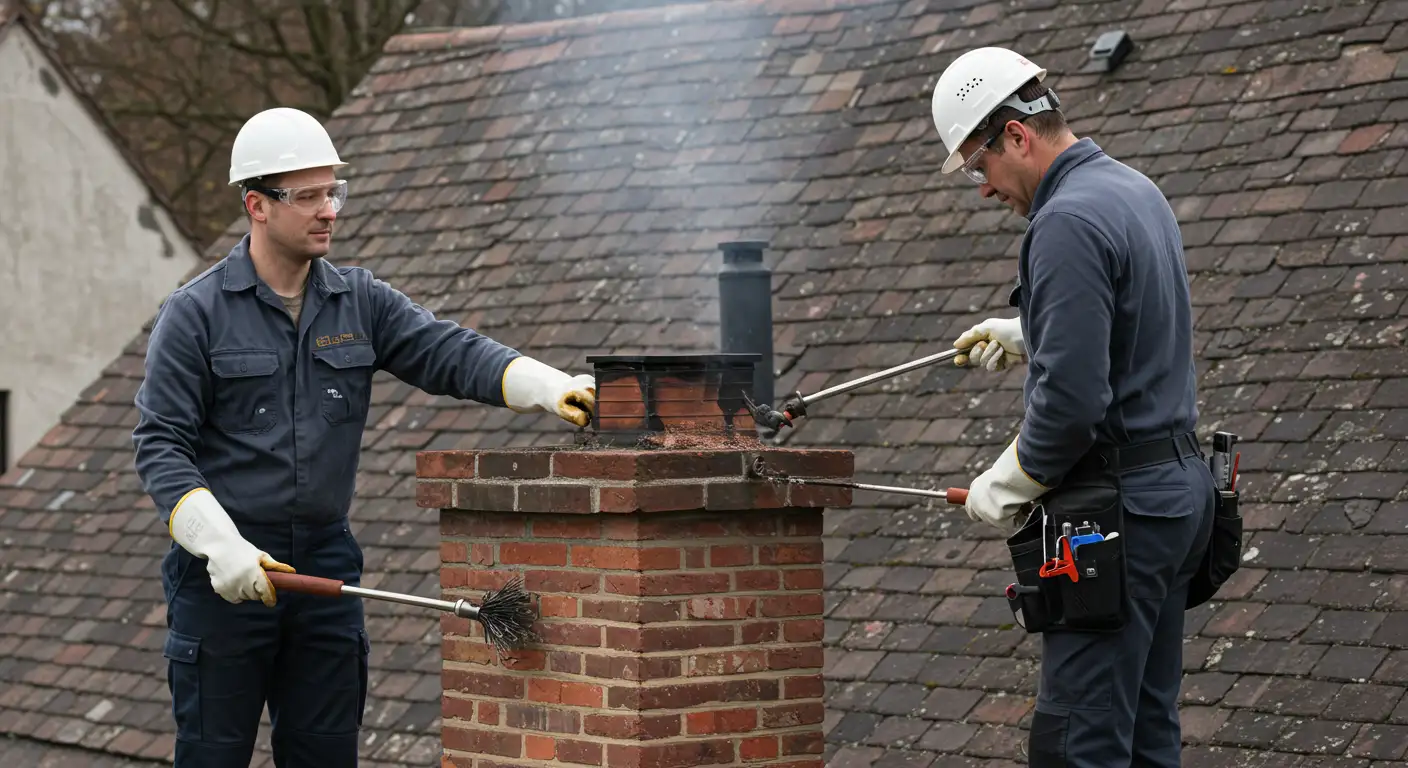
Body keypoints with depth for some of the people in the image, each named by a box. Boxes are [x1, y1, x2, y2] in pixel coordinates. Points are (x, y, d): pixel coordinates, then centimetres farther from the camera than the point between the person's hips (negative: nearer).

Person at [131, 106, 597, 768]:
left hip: (325, 562, 4)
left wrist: (550, 387, -20)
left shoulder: (360, 302, 8)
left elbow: (450, 353, -3)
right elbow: (160, 444, -8)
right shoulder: (194, 314, -4)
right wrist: (219, 543, -20)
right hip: (225, 573, -4)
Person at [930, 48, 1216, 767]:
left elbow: (1073, 397, -23)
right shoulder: (1135, 190, 14)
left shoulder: (1069, 221, -18)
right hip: (1178, 484, 10)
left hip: (1114, 505, -10)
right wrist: (1022, 334, 25)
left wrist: (1007, 486, -10)